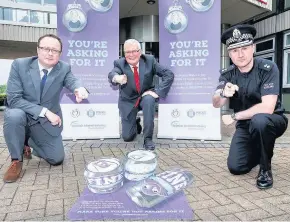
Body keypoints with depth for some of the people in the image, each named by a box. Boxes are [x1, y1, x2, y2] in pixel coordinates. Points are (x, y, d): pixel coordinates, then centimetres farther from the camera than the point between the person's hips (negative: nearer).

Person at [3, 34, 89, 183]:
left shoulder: (64, 68, -10)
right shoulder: (19, 65, -15)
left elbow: (72, 81, -31)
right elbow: (13, 99, -20)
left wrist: (80, 89, -56)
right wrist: (44, 111, -29)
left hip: (47, 123, 2)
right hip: (23, 117, -2)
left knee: (57, 159, 1)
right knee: (13, 115, -36)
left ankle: (30, 141, 32)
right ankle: (16, 160, -10)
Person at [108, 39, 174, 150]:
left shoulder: (149, 60, -10)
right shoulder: (119, 63, -11)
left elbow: (169, 74, -15)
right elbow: (112, 73, -33)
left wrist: (157, 92, -25)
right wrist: (116, 77, -57)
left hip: (146, 96, 0)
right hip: (128, 101, 0)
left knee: (149, 100, -37)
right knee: (127, 137, -3)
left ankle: (148, 138, -24)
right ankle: (135, 123, 34)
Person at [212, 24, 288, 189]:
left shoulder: (268, 68, -21)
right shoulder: (227, 74, -7)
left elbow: (267, 108, -29)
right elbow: (216, 104, -18)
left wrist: (235, 117, -21)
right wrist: (223, 94, -41)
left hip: (272, 121, -3)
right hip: (245, 125, 4)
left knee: (258, 120, -38)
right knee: (236, 168, -9)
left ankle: (265, 169, -13)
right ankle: (258, 151, 25)